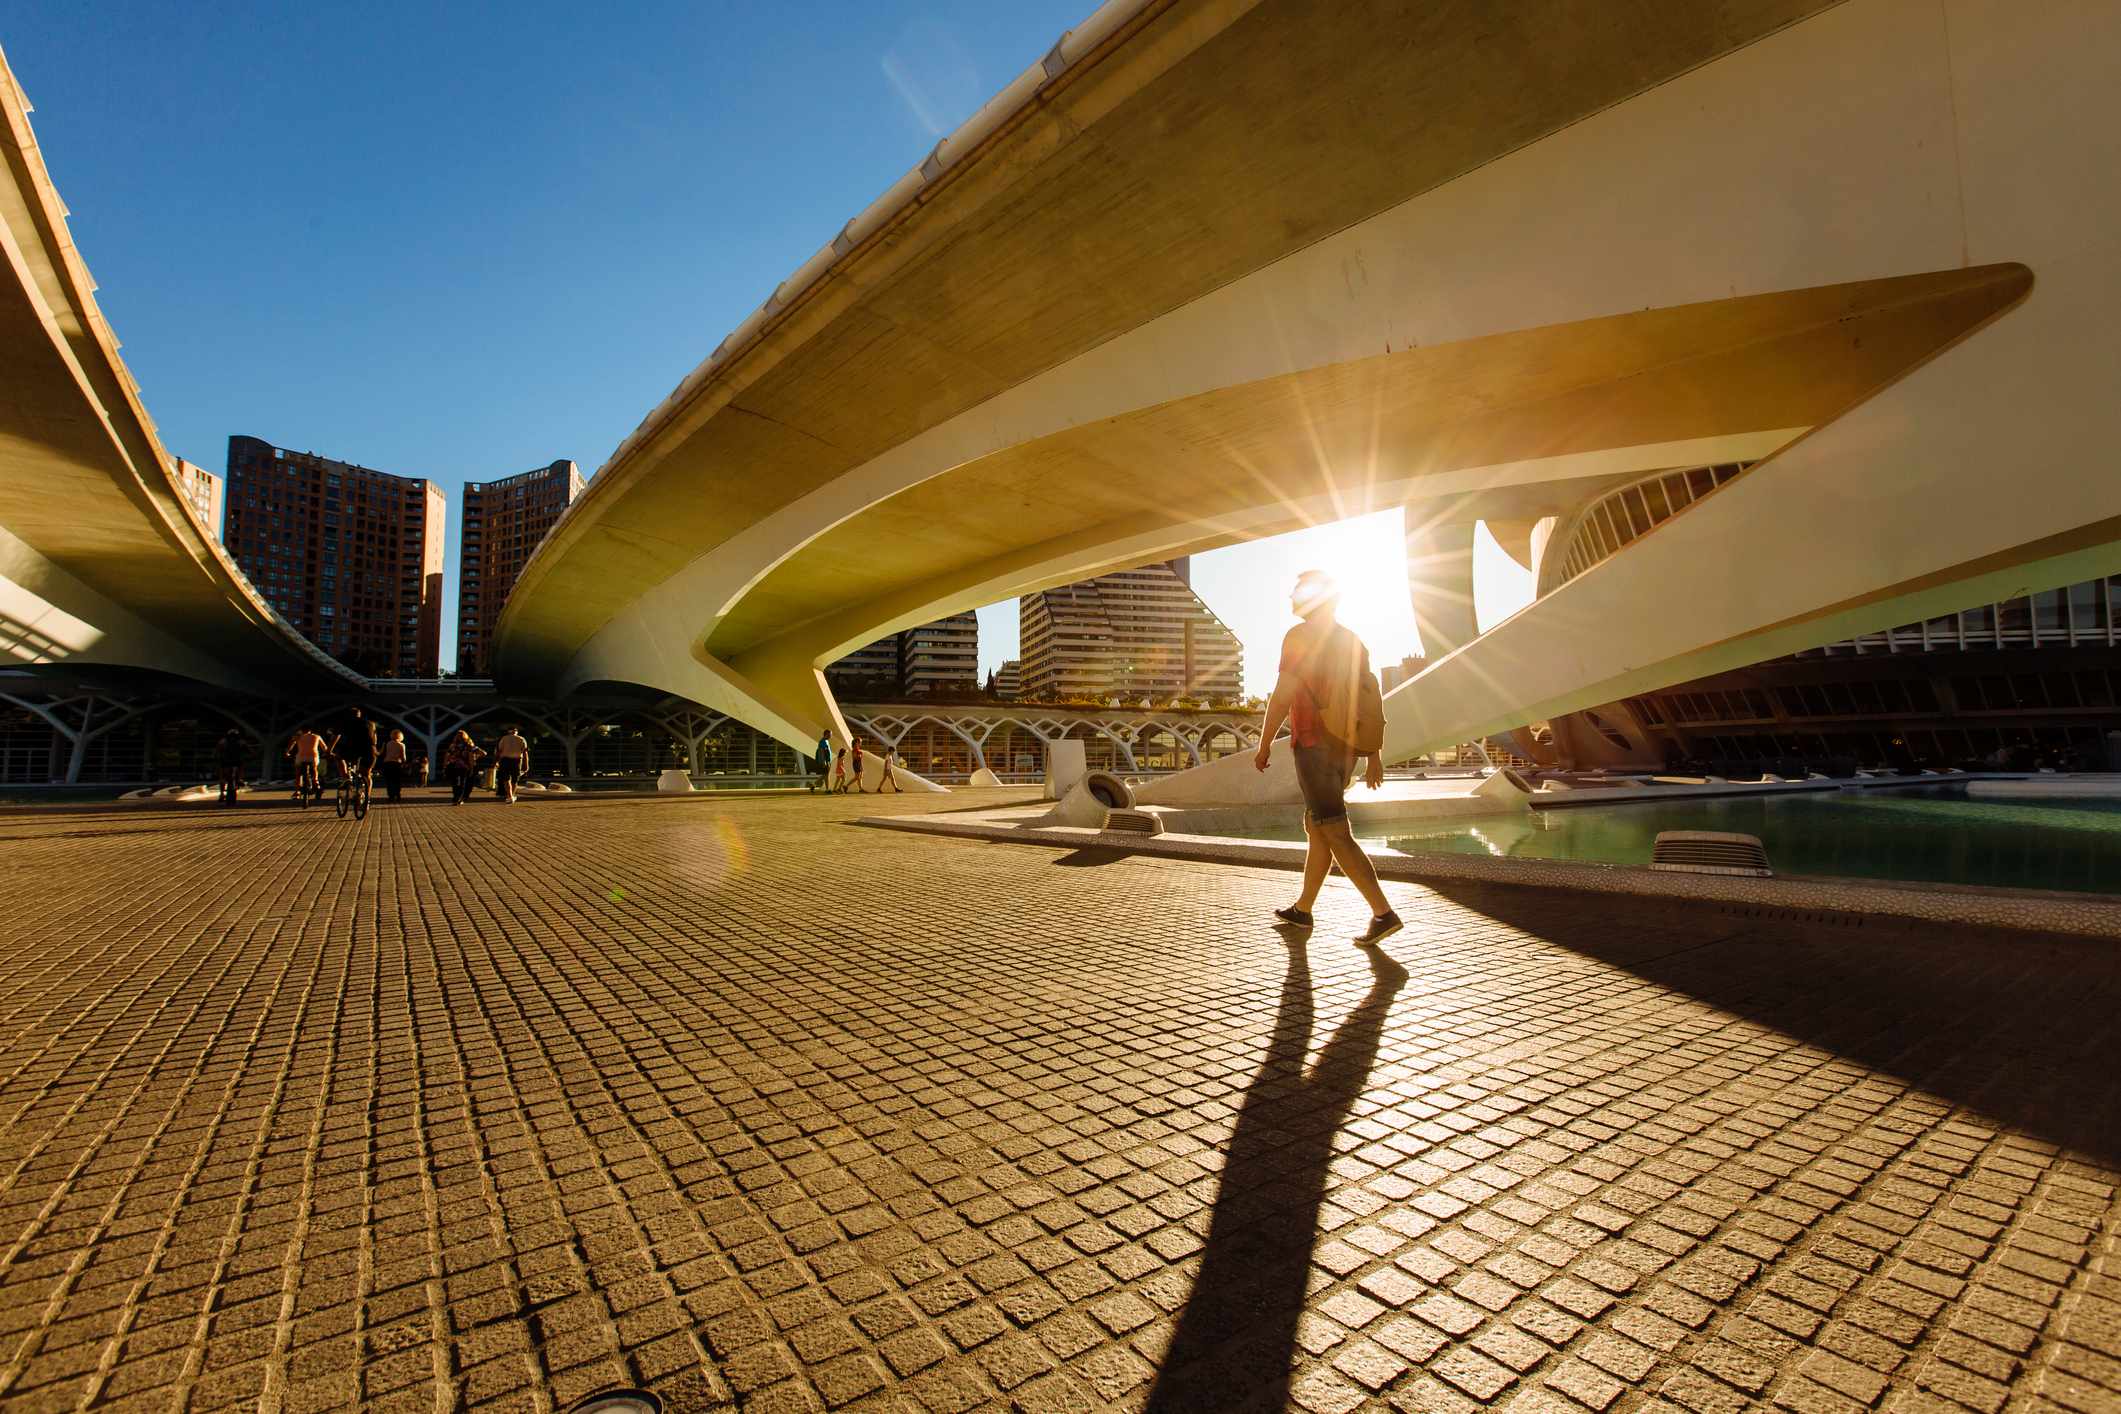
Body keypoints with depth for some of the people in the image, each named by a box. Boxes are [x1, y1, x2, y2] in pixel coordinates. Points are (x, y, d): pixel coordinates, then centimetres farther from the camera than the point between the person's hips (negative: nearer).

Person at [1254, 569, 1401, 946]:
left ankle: (1383, 913, -13)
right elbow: (1374, 699, 13)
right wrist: (1374, 754, 16)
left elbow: (1282, 696, -15)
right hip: (1344, 749, 8)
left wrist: (1264, 745, -6)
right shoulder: (1352, 642, 14)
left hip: (1314, 747, -8)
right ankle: (1302, 909, 24)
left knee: (1337, 836, -8)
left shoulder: (1300, 636, -10)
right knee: (1315, 827, 16)